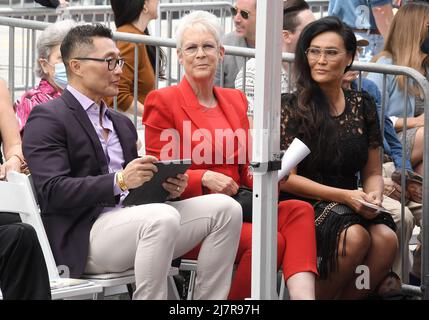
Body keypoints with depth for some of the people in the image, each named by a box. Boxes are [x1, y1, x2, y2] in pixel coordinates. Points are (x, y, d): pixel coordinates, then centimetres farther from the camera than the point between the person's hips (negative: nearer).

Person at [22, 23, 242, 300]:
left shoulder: (122, 123, 25)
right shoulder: (47, 118, -2)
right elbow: (52, 192, -14)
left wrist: (167, 188, 1)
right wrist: (119, 181, -24)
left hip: (134, 220, 8)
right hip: (85, 237, -8)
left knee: (224, 207, -8)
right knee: (163, 218, -35)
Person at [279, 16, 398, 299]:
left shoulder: (362, 105, 11)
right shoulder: (292, 106, -2)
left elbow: (373, 172, 17)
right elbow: (286, 179, -5)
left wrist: (374, 196, -7)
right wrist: (343, 196, -14)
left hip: (350, 208, 4)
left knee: (386, 239, -27)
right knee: (355, 236, -33)